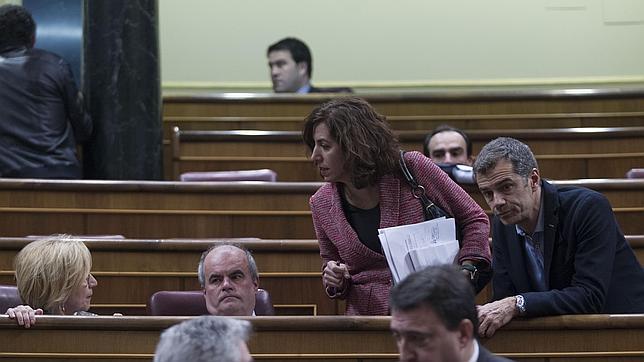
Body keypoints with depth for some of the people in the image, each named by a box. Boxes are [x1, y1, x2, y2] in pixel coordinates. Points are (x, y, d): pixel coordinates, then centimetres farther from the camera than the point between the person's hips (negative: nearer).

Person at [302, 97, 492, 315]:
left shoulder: (413, 169, -3)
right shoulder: (322, 204, 7)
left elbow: (475, 220, 7)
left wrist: (465, 272, -7)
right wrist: (335, 281, 0)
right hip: (368, 316, 6)